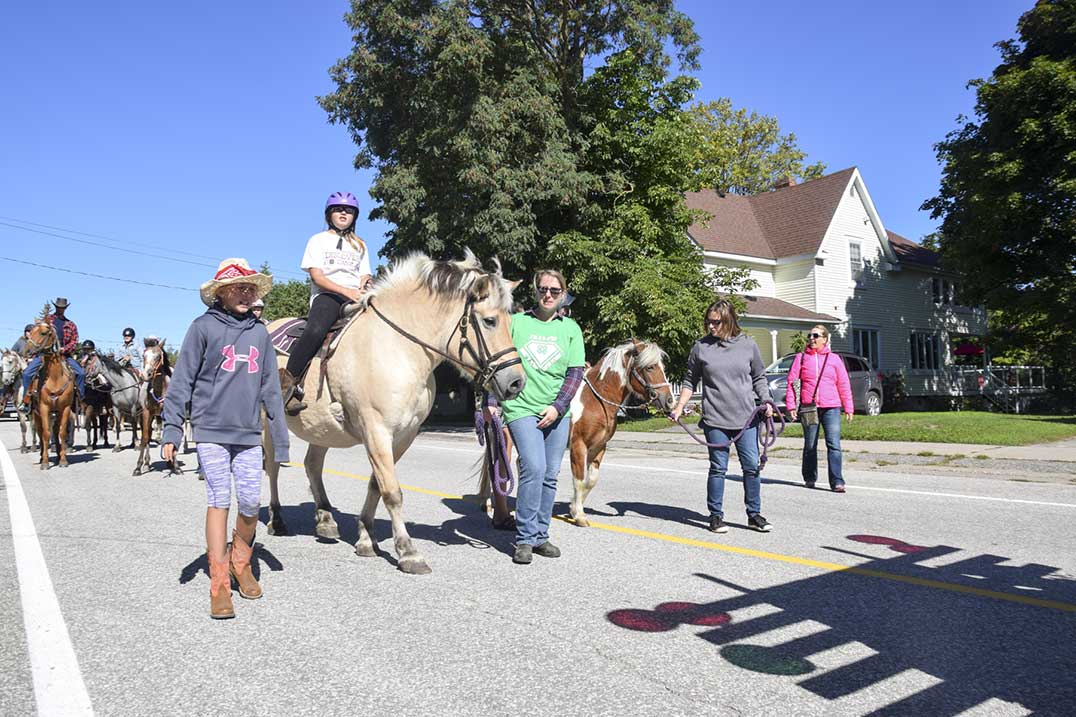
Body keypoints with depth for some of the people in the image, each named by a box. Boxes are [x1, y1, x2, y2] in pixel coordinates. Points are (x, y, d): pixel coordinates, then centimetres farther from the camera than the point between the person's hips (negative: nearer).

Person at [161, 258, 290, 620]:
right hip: (211, 431, -3)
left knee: (251, 502, 1)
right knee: (219, 501, -2)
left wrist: (281, 439, 10)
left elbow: (270, 388, 12)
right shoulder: (204, 327, -1)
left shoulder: (259, 332, 10)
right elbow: (182, 381, -1)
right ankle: (219, 585, 7)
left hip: (249, 434, 3)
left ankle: (241, 562, 27)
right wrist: (171, 430, -7)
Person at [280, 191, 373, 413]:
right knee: (315, 330, -35)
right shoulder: (318, 240, 14)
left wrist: (364, 287, -7)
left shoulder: (359, 245, 27)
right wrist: (346, 291, -14)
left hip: (355, 297, 4)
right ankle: (288, 383, -30)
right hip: (326, 295, -4)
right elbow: (317, 277, 1)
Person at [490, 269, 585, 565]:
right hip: (522, 408, -3)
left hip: (557, 413, 3)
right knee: (534, 468, -16)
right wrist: (493, 401, -3)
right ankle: (525, 539, -5)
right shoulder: (515, 322, 4)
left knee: (550, 474, 7)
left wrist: (557, 407, -8)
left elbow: (575, 373, 4)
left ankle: (540, 535, 20)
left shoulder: (570, 328, 9)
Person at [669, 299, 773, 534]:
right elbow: (690, 381, 8)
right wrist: (679, 407, -1)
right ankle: (716, 516, 14)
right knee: (718, 468, 2)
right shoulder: (701, 347, 2)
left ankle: (754, 514, 20)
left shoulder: (748, 345, 4)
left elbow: (759, 378, 12)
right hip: (715, 419, -1)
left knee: (752, 466, 6)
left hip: (747, 417, 2)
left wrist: (766, 402, -2)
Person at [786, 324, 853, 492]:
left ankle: (837, 481, -7)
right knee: (810, 446, 10)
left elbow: (844, 384, 10)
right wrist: (791, 405, -3)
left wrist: (848, 408, 6)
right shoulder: (801, 358, 8)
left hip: (831, 408, 0)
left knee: (834, 445, -8)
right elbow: (792, 382, 5)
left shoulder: (834, 359, 10)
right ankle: (810, 478, 23)